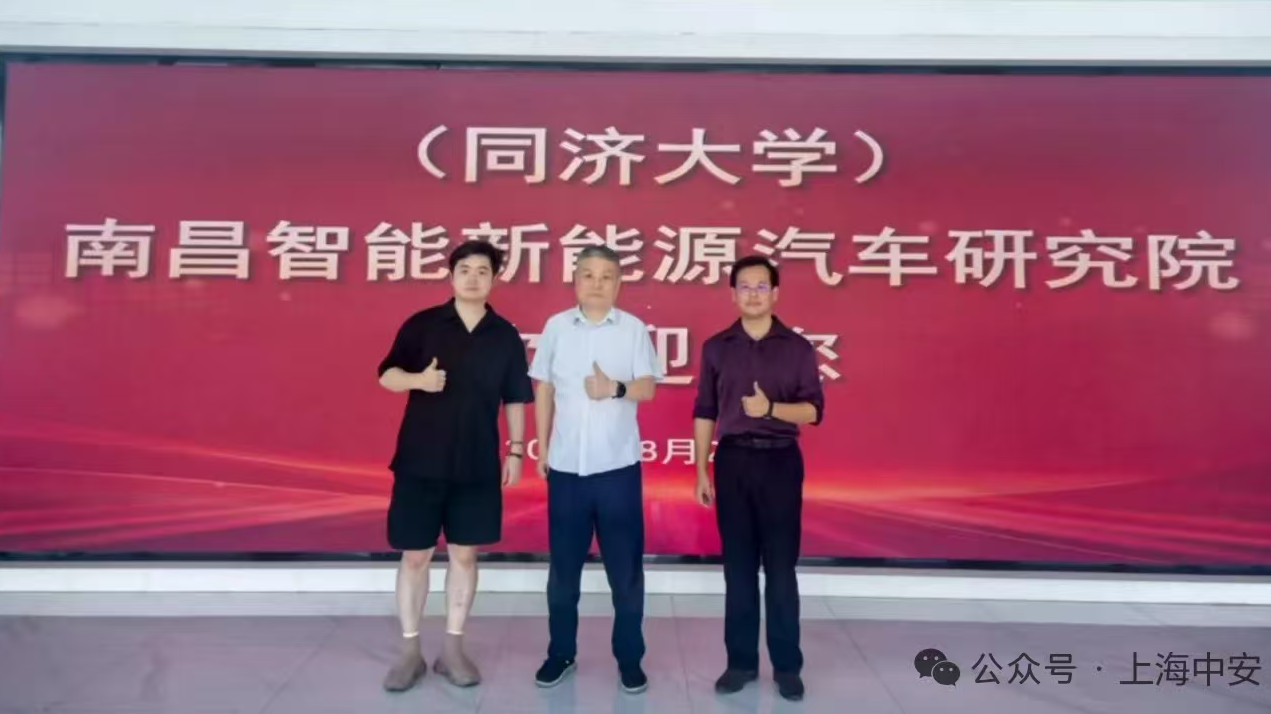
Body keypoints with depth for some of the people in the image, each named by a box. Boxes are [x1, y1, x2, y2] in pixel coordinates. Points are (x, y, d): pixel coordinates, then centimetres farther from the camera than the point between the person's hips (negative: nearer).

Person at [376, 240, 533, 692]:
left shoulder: (505, 336, 4)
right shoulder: (421, 324, -1)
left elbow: (514, 399, 8)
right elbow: (387, 375, 0)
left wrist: (516, 450, 3)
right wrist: (418, 379, -21)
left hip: (478, 465, 1)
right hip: (420, 461, -1)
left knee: (464, 554, 9)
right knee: (414, 556, 6)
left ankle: (452, 649, 23)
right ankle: (410, 652, 22)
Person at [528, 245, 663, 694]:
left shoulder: (634, 328, 0)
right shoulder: (556, 327, 4)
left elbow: (648, 388, -5)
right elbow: (543, 390, 8)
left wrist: (616, 389, -26)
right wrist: (542, 449, 6)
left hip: (617, 465, -1)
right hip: (566, 465, 2)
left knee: (626, 568, 6)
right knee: (563, 566, 12)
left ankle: (629, 657, 21)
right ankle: (561, 652, 27)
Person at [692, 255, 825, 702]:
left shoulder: (797, 348, 1)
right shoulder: (716, 348, 5)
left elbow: (813, 410, -3)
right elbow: (704, 413, 6)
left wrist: (771, 408, -21)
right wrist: (701, 472, 2)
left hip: (780, 462, -1)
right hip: (732, 461, 1)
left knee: (781, 568, 3)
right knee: (738, 568, 8)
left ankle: (787, 666, 17)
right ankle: (741, 661, 20)